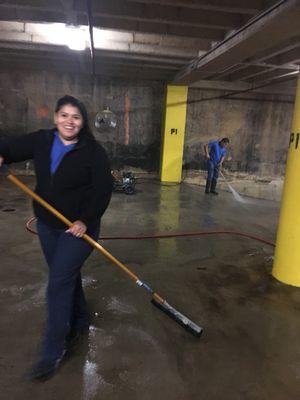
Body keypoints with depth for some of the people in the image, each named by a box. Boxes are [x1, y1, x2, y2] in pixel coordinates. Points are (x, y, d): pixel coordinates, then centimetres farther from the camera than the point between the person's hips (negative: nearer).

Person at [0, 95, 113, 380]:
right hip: (47, 225, 5)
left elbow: (103, 190, -14)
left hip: (78, 228, -5)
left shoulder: (93, 151, -12)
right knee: (67, 276, 19)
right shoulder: (41, 140, 1)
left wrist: (86, 220, -20)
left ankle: (53, 352, 12)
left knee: (58, 285, -4)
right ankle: (79, 321, 42)